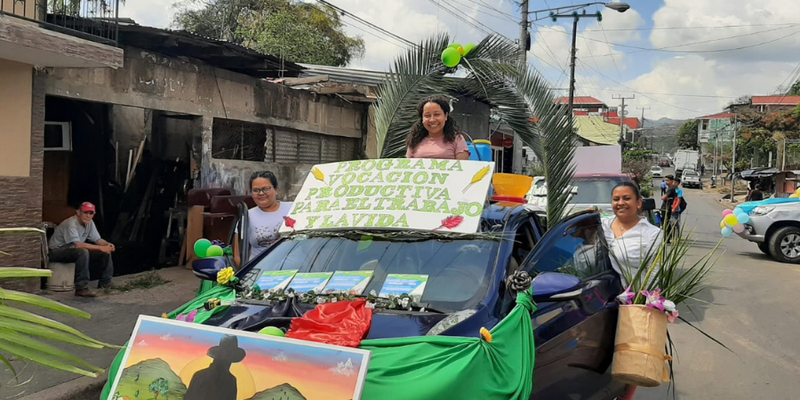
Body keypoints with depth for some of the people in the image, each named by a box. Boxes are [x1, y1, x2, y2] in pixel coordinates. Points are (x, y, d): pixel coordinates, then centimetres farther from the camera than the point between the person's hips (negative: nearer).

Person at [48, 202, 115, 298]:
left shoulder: (89, 222, -1)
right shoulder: (71, 224, -26)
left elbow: (97, 239, 2)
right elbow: (77, 244, -38)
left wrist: (107, 244, -21)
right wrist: (100, 248, -37)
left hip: (72, 250, 9)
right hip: (56, 252, -9)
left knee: (106, 251, -1)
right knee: (83, 252, -38)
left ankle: (105, 282, 12)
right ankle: (81, 289, -35)